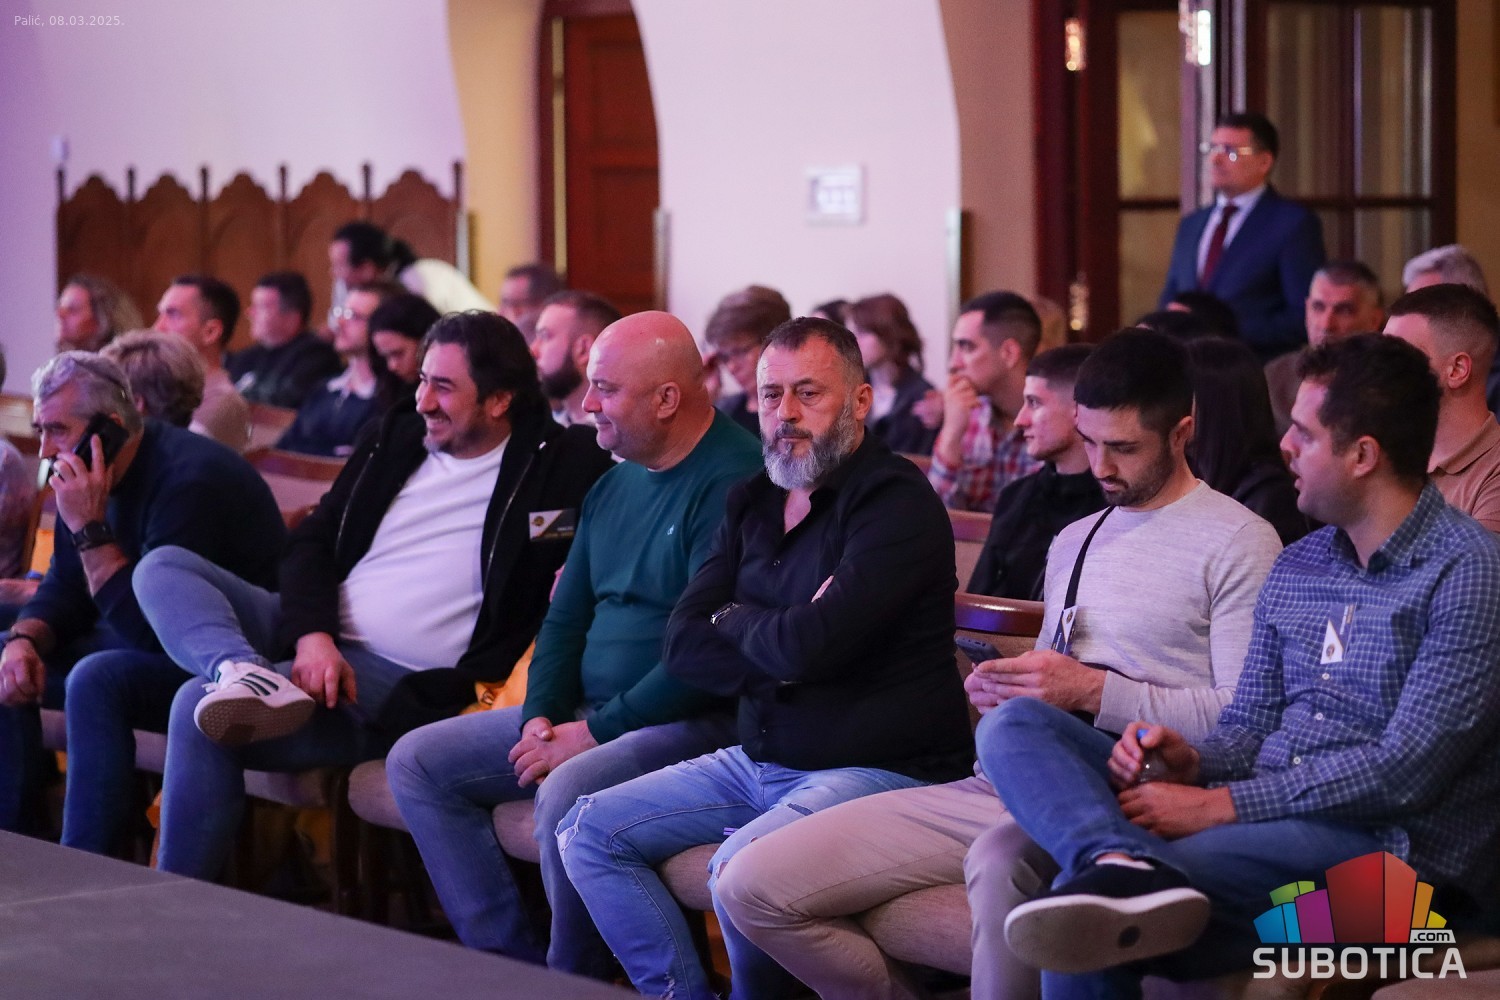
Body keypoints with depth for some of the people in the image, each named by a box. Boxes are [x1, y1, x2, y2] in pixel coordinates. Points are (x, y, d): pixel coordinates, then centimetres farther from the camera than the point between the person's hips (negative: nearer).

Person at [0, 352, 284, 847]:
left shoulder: (189, 479, -25)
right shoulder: (89, 475, 3)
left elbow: (154, 630, -29)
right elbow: (64, 589, 11)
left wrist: (90, 528, -30)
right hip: (145, 640, 10)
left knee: (98, 680, -32)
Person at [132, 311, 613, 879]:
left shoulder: (557, 466, -2)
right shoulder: (397, 440, 15)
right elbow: (311, 543, 11)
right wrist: (313, 635, -9)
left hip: (401, 682, -7)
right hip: (313, 638, 8)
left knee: (200, 706, -26)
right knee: (163, 568, -9)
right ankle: (248, 676, -39)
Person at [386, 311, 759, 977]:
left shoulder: (731, 483, -15)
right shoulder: (614, 485, 14)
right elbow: (566, 617, 20)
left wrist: (594, 734, -17)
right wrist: (542, 717, 1)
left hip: (696, 722, -10)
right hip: (589, 716, 10)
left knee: (568, 792, -36)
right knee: (416, 762, 2)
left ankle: (573, 979, -13)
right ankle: (509, 960, -4)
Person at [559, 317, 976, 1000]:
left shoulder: (896, 503, -12)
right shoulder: (752, 503, 12)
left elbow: (812, 644, -24)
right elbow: (683, 647, 4)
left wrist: (735, 621, -3)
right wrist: (780, 648, -13)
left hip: (877, 767, -9)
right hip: (760, 760, 9)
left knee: (740, 867, -33)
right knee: (587, 832, 3)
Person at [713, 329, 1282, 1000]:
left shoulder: (1237, 543, -1)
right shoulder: (1074, 541, 25)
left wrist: (1094, 691, -13)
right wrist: (1000, 691, 7)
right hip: (1004, 791, 8)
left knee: (1000, 857, -44)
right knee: (752, 887, -6)